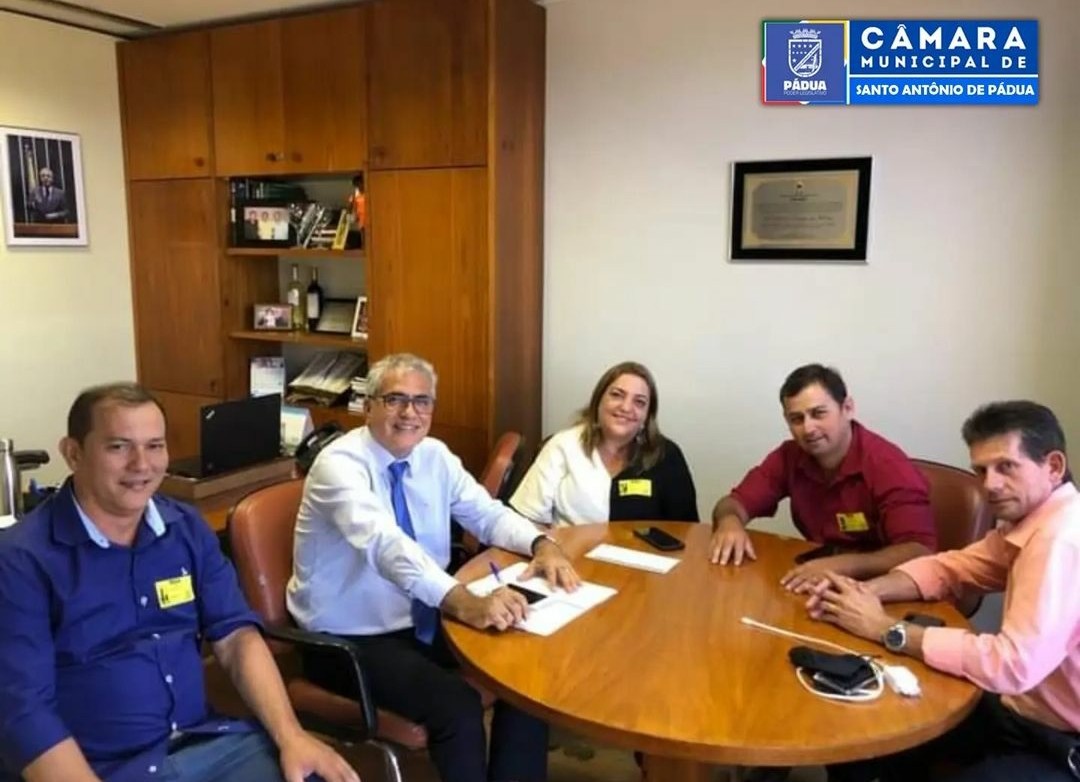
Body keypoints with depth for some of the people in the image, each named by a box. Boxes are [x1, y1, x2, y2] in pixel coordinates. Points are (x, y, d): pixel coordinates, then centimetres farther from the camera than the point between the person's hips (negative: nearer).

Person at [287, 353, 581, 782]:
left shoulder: (435, 456, 1)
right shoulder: (339, 464, -20)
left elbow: (488, 515, 6)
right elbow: (384, 542, -37)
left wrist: (541, 544, -16)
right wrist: (464, 602, -51)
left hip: (424, 624, 6)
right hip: (350, 639, -6)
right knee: (457, 705, -27)